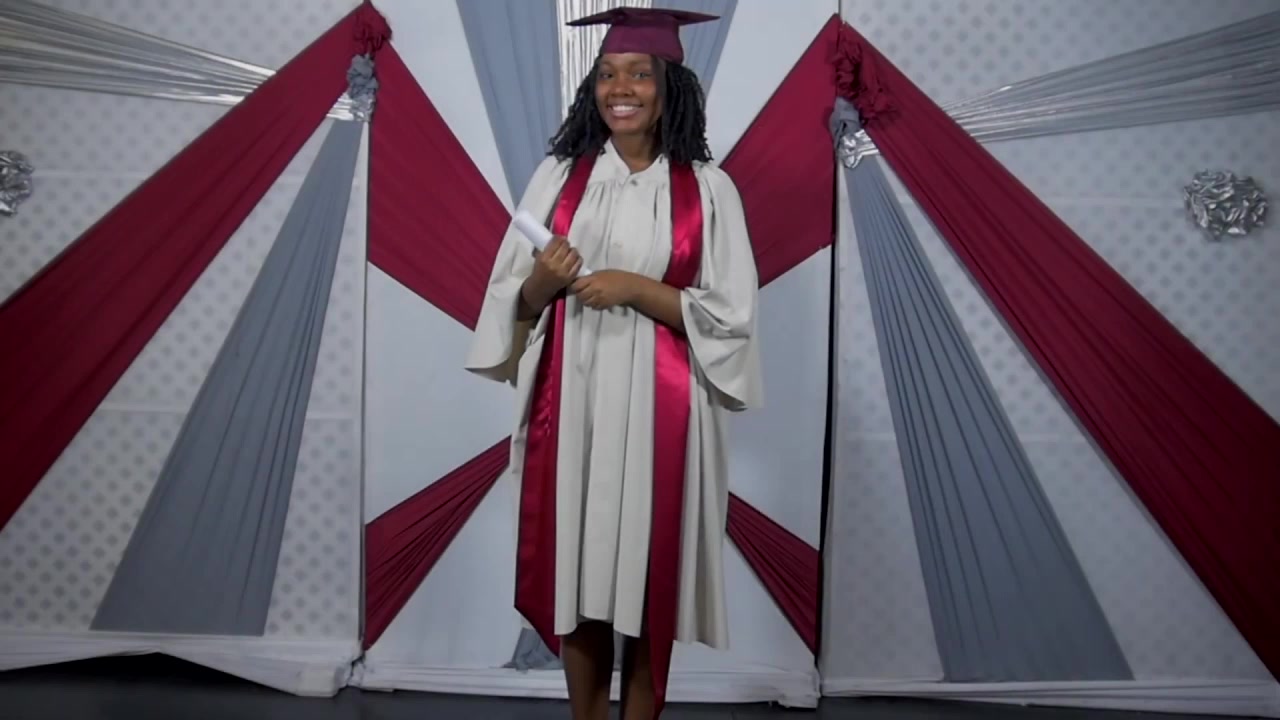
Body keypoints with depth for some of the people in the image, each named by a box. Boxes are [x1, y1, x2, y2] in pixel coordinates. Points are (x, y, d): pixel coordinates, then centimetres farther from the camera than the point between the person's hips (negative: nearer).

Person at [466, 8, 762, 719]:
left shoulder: (707, 189, -1)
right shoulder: (558, 175, 6)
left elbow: (732, 316, -5)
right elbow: (514, 301, 7)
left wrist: (636, 289, -15)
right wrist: (543, 281, -15)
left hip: (657, 408, -2)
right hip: (569, 401, 2)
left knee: (648, 577, 6)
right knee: (574, 572, 8)